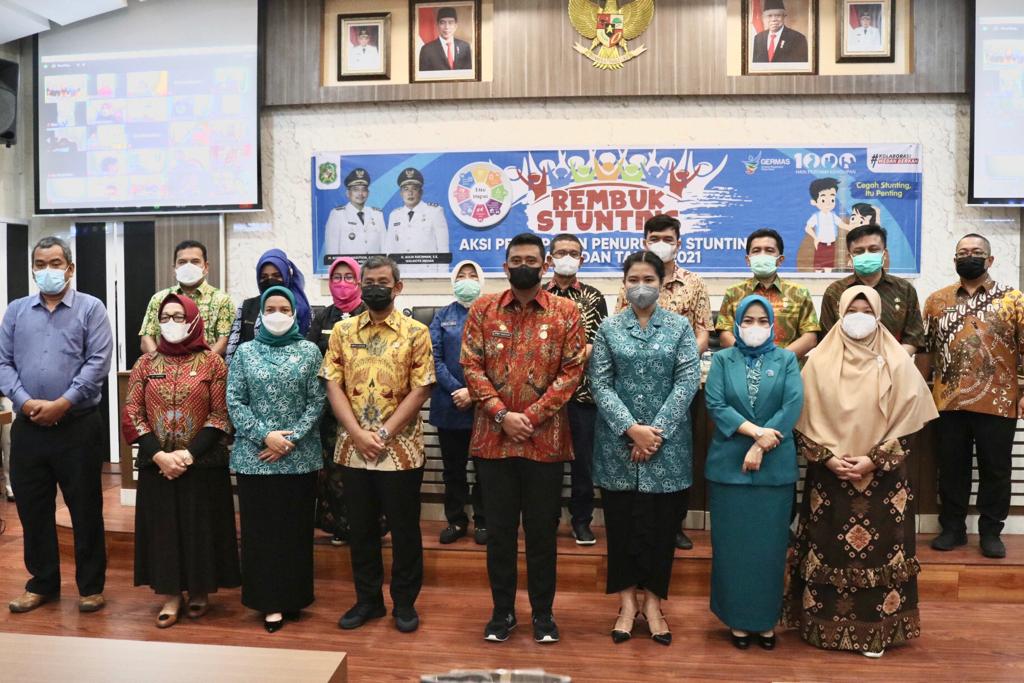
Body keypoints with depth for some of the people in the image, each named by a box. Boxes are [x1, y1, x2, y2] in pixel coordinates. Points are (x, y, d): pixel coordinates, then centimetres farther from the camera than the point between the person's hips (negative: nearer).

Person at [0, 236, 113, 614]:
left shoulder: (91, 308, -1)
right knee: (32, 508, 12)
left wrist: (62, 403, -16)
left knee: (85, 509, 4)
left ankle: (91, 585, 17)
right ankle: (42, 582, 27)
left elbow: (98, 363, -9)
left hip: (78, 426, -4)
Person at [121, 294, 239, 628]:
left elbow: (220, 416, -6)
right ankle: (170, 595, 20)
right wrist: (159, 455, -11)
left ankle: (200, 591, 23)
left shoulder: (211, 362, -2)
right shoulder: (146, 363, 6)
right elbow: (131, 414, 1)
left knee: (200, 527, 6)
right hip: (157, 465, 2)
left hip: (203, 465, -2)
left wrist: (189, 453, -15)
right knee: (163, 527, 7)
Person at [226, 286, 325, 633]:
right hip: (254, 456, 1)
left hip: (299, 457, -1)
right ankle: (270, 600, 16)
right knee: (260, 528, 5)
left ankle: (293, 597, 20)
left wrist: (292, 439, -12)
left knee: (296, 527, 6)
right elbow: (234, 401, 0)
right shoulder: (245, 352, 5)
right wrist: (265, 435, -11)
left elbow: (317, 401, -2)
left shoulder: (309, 351, 2)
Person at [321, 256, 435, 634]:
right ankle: (368, 599, 29)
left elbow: (420, 390, -8)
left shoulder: (415, 332, -3)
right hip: (353, 448, 3)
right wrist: (358, 434, -11)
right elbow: (333, 386, 1)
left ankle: (405, 603, 23)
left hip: (401, 449, -3)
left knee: (404, 528, 7)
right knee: (360, 528, 13)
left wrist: (384, 434, -14)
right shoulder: (343, 331, 6)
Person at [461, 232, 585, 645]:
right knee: (499, 530, 10)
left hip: (546, 440, -1)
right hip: (493, 439, 1)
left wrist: (531, 416, -13)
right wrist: (502, 414, -13)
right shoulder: (483, 308, 4)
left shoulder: (565, 312, 1)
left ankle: (543, 613, 25)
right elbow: (471, 365, -2)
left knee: (542, 532, 9)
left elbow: (572, 371, -4)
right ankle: (502, 611, 26)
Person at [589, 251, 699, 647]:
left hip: (668, 444, 0)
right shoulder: (608, 329, 4)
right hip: (618, 444, 0)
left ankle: (652, 601, 19)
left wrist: (657, 431, -14)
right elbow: (599, 383, -3)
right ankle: (627, 601, 18)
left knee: (662, 524, 6)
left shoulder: (680, 327, 3)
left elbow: (688, 380, -5)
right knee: (621, 523, 6)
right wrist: (632, 429, -14)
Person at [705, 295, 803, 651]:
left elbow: (793, 405, -6)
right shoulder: (722, 360, 6)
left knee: (770, 544, 7)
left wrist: (761, 445, -15)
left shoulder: (786, 360, 6)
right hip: (729, 464, 0)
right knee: (733, 544, 5)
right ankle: (737, 619, 17)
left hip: (775, 466, 0)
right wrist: (755, 431, -17)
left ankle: (766, 619, 20)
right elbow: (714, 404, -6)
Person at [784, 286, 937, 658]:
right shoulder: (819, 361, 1)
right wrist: (827, 458, -10)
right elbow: (806, 418, 1)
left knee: (878, 550, 2)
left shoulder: (897, 362, -1)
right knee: (827, 550, 5)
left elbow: (906, 418, -3)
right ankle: (825, 624, 18)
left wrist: (873, 460, -11)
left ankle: (875, 630, 15)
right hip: (829, 475, 1)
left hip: (882, 475, 0)